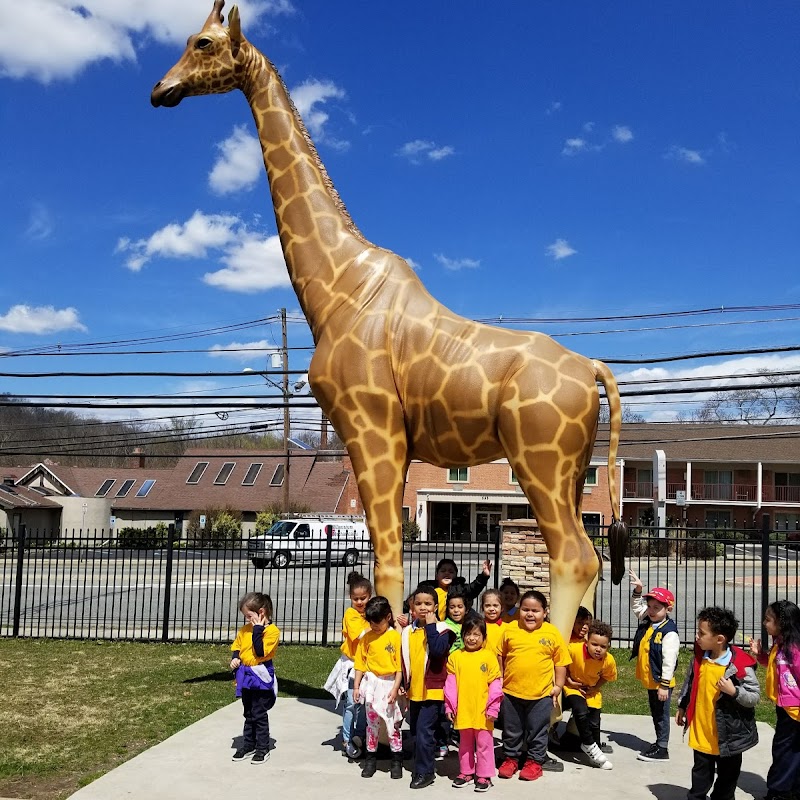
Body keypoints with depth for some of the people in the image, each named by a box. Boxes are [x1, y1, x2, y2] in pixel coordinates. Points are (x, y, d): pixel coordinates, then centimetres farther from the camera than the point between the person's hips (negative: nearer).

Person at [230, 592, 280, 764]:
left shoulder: (272, 631, -15)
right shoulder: (245, 630, 6)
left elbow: (261, 652, -24)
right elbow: (236, 646, 17)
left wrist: (257, 630, -24)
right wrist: (235, 658, -2)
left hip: (261, 678, -7)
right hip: (246, 676, 7)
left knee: (259, 714, 0)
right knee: (249, 714, 17)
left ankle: (262, 748, 11)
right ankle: (248, 745, 27)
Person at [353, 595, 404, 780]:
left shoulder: (395, 637, -8)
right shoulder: (366, 638, 3)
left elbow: (400, 665, -8)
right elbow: (360, 664, 7)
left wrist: (395, 688, -12)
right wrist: (356, 686, 3)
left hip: (389, 684, -3)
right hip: (371, 684, 3)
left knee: (392, 723, 3)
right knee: (372, 722, 11)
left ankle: (397, 760, 15)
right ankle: (370, 759, 21)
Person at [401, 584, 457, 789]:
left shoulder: (441, 629, -10)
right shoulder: (408, 631, 6)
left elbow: (438, 650, -28)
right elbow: (404, 660, 13)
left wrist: (431, 626, -24)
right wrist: (405, 685, 13)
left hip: (433, 690, -6)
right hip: (414, 690, 6)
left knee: (424, 731, -8)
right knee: (416, 731, 15)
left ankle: (424, 772, 4)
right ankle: (422, 766, 31)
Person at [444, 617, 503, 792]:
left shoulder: (489, 656, -5)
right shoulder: (455, 656, 1)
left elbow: (495, 684, -5)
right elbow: (451, 683, 2)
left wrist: (493, 707, -8)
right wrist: (449, 706, 0)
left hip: (482, 711, -3)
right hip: (463, 710, 3)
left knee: (484, 743, 7)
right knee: (464, 743, 17)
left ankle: (484, 775, 19)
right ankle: (466, 772, 31)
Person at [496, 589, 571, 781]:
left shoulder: (552, 633, -5)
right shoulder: (510, 630, -2)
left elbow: (560, 662, 3)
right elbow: (500, 656, 9)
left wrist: (558, 686, 1)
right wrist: (499, 680, 8)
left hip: (541, 694, -1)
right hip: (511, 692, 1)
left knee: (537, 731, 11)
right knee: (512, 730, 15)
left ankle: (535, 761, 28)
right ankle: (511, 758, 32)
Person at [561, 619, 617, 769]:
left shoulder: (609, 660, -22)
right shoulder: (574, 649, -33)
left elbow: (607, 676, 0)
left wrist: (595, 688, -11)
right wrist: (569, 680, -18)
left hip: (591, 690, 3)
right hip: (573, 686, -3)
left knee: (594, 723, 1)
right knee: (581, 711, -25)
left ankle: (597, 751, 26)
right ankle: (589, 745, -2)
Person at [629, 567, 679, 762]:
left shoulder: (669, 633, -24)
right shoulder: (647, 622, 2)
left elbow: (669, 661, -25)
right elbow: (636, 607, 19)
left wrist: (664, 686, -24)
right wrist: (638, 591, 3)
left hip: (661, 683, -9)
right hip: (650, 681, 9)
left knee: (661, 715, 2)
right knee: (655, 714, 20)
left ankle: (662, 749, 11)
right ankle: (660, 742, 33)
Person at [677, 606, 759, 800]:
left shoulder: (741, 666, -21)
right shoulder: (699, 658, -3)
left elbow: (755, 697, -16)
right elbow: (689, 684, 13)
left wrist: (734, 691, -31)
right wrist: (682, 707, 19)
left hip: (728, 735, -4)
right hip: (701, 733, 4)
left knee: (727, 777, 17)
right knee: (700, 775, 17)